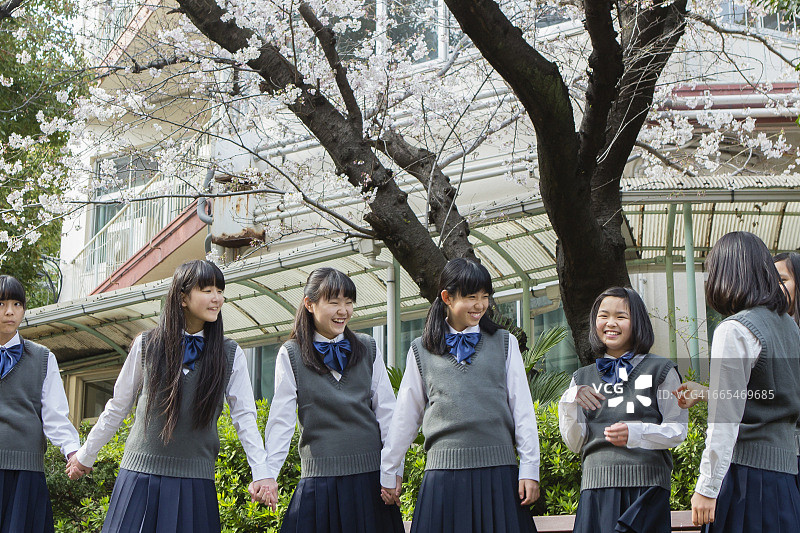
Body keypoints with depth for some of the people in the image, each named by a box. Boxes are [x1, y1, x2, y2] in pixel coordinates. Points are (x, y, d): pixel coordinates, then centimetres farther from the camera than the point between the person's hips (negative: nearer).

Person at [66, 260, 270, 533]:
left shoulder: (231, 355, 5)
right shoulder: (146, 344, 3)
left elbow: (245, 417, 3)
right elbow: (118, 406, 12)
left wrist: (261, 474, -6)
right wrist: (86, 455, 16)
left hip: (195, 480, 0)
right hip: (141, 472, 0)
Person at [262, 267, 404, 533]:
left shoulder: (368, 348, 9)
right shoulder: (291, 355, 2)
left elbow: (386, 411, 8)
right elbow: (281, 418, -1)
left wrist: (393, 470, 3)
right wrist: (269, 473, -9)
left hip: (370, 474, 2)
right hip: (319, 478, -2)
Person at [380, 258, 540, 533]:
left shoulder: (505, 343, 11)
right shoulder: (421, 350, 10)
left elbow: (522, 409, 7)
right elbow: (405, 415, 14)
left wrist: (529, 469, 0)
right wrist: (387, 472, 14)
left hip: (498, 471, 0)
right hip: (444, 472, 0)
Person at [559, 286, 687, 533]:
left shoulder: (661, 370, 6)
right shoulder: (582, 378, 15)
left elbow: (678, 429, -1)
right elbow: (575, 444, 11)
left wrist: (635, 433, -17)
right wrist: (570, 401, -5)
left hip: (646, 485, -2)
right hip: (597, 486, 2)